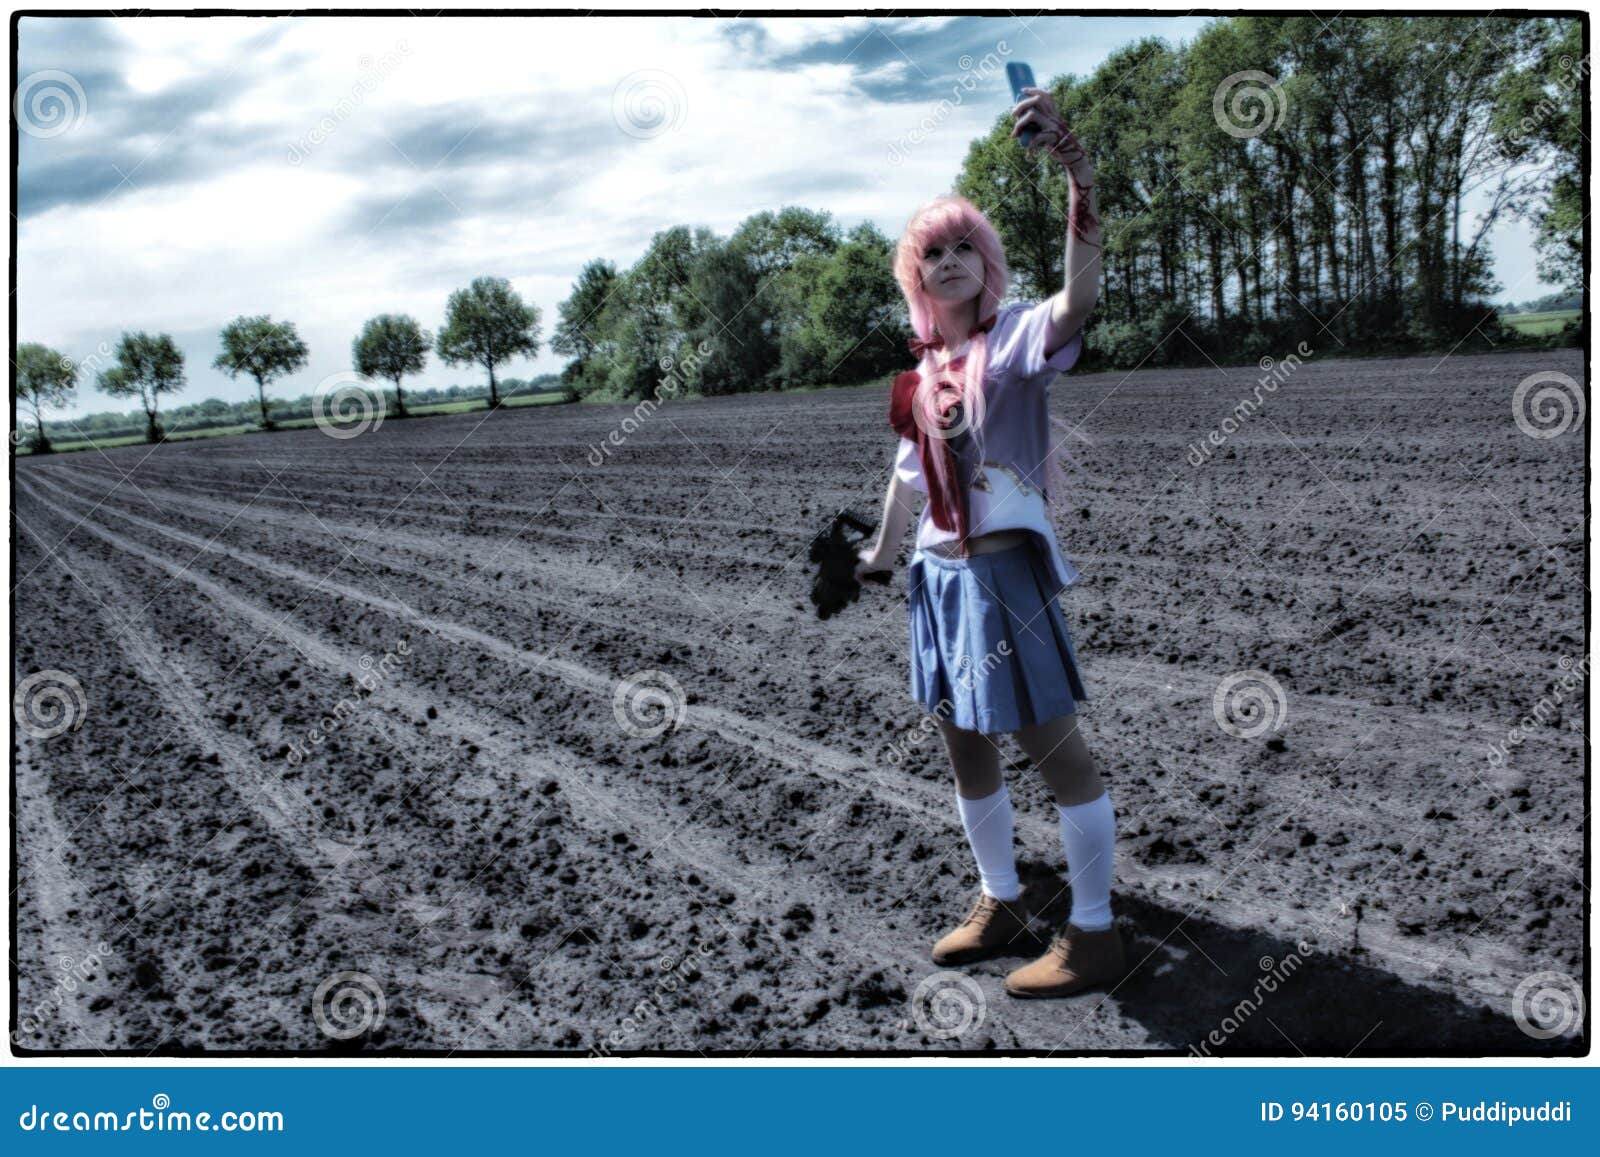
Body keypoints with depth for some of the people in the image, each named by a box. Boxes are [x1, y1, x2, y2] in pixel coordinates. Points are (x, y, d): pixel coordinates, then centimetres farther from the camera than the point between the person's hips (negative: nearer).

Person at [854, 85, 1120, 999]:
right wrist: (884, 548, 31)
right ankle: (1003, 904, 32)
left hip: (1008, 565, -8)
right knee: (964, 740, 15)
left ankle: (1095, 932, 11)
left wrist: (1077, 174, -42)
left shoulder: (1016, 335, -8)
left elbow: (1082, 296, -30)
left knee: (1052, 743, -2)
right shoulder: (928, 366, 11)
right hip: (941, 571, 8)